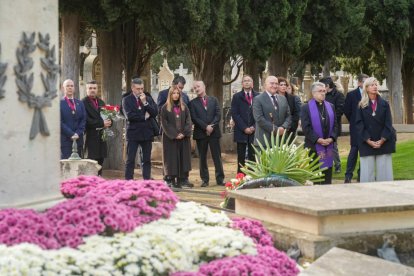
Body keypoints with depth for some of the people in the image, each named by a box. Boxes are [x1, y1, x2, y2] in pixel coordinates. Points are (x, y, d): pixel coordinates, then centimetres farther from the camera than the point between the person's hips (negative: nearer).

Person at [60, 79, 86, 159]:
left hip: (78, 139, 5)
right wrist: (71, 134, -13)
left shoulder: (80, 103, 16)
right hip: (65, 139, -4)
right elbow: (60, 122, -7)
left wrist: (78, 133, -6)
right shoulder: (60, 103, 0)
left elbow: (83, 120, 9)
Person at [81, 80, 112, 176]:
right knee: (92, 160, -8)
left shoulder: (101, 102, 18)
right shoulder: (83, 103, -6)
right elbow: (86, 120, -15)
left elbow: (107, 115, 19)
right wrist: (101, 124, -17)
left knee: (100, 159, 7)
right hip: (91, 136, -7)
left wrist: (108, 122, -5)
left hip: (101, 135, 7)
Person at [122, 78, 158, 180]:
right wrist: (144, 117, -7)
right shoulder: (127, 100, 0)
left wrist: (145, 103, -11)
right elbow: (129, 116, -13)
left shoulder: (148, 99, 10)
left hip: (147, 133, 3)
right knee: (130, 160, -2)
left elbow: (155, 113, -3)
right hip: (133, 133, -3)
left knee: (146, 160, 7)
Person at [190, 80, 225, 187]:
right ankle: (204, 179, 9)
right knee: (202, 157, 3)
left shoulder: (213, 100, 11)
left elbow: (218, 115, 3)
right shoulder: (193, 103, 6)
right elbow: (194, 118, -5)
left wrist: (212, 126, -12)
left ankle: (220, 178, 4)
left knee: (217, 156, 0)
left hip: (214, 132, 1)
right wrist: (206, 127, -14)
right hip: (200, 133, -1)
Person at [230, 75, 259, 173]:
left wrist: (254, 127, -7)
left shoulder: (258, 96, 7)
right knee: (241, 157, 2)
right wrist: (244, 128, -10)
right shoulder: (237, 97, 6)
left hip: (254, 131, 1)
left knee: (253, 157, 1)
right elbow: (235, 114, -1)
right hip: (241, 132, -1)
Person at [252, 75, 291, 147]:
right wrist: (275, 129, -16)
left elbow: (288, 116, 14)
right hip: (264, 141, -5)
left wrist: (284, 127, -7)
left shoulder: (283, 99, 16)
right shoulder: (258, 99, -3)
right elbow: (259, 118, -13)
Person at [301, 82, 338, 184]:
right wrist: (318, 139, -16)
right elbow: (306, 127, -9)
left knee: (327, 176, 7)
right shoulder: (306, 107, -2)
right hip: (313, 146, -4)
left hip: (328, 145, 4)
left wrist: (331, 138, -7)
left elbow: (335, 125, 10)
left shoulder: (330, 106, 13)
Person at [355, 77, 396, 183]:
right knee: (368, 172, -2)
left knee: (384, 171, 0)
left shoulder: (384, 104, 7)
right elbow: (359, 125, -2)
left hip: (384, 143, 1)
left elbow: (388, 123, 2)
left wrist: (382, 140, -9)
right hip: (366, 144, -1)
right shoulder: (361, 106, 3)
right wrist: (369, 141, -11)